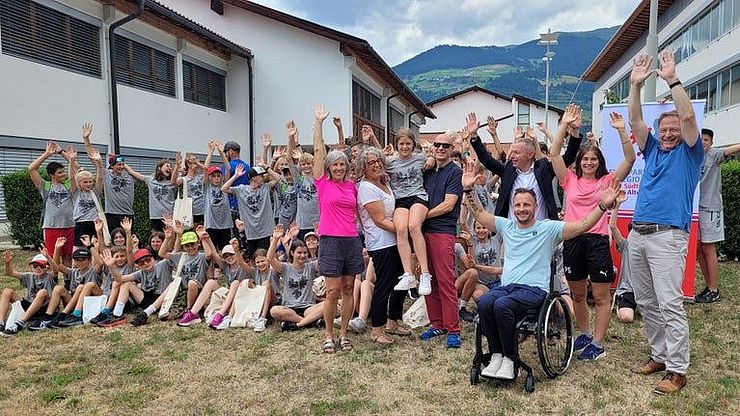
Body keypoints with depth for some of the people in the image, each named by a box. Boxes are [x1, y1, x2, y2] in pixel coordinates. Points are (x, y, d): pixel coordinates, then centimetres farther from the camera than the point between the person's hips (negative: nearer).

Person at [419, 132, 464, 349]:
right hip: (424, 231, 7)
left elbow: (448, 205, -9)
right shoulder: (428, 171, 18)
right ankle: (437, 324, 19)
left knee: (446, 281, -7)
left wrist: (423, 216, -8)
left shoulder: (455, 172, -2)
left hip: (443, 231, -7)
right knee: (429, 281, 9)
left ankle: (453, 329, 1)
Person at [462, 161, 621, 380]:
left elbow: (583, 225, -5)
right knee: (484, 303, -30)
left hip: (534, 288, -4)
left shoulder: (548, 228, 5)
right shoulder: (506, 226, 17)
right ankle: (496, 355, -15)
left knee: (502, 305, -34)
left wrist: (603, 205, -18)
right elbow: (479, 213, 17)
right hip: (506, 285, 4)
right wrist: (468, 190, 6)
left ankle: (510, 360, -17)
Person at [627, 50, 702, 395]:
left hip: (667, 235, -6)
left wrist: (672, 79, -8)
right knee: (646, 303, 10)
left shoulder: (689, 153, 7)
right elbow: (635, 120, 10)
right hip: (637, 235, 6)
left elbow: (689, 116, -8)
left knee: (670, 304, -9)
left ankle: (677, 369, -3)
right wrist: (635, 84, 2)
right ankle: (660, 355, 22)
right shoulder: (653, 150, 20)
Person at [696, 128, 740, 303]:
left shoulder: (714, 154, -3)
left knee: (708, 249, -3)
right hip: (694, 208, 5)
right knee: (699, 249, 8)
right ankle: (709, 286, 18)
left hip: (709, 208, -5)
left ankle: (714, 291, 5)